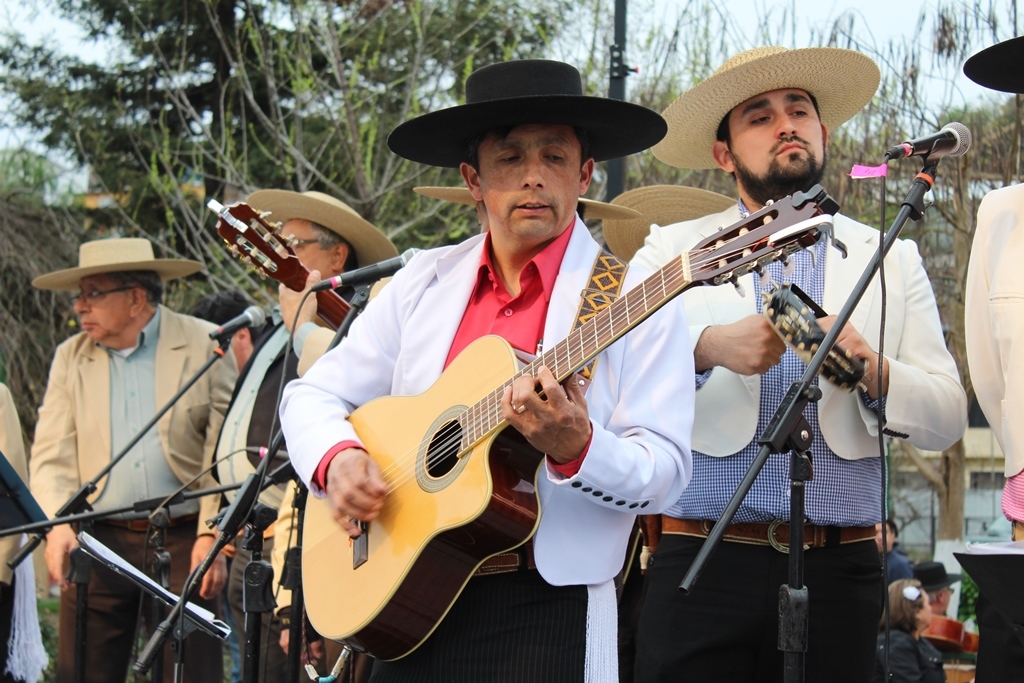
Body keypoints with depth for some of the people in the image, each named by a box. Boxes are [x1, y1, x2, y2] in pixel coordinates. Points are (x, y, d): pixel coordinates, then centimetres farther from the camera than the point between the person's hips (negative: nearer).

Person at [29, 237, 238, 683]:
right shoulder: (70, 358, 11)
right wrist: (57, 525, -11)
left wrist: (212, 536, -11)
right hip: (98, 545, 3)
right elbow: (51, 456, 6)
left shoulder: (206, 346, 0)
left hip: (183, 542, -3)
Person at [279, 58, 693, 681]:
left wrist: (575, 446, -29)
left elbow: (665, 472, -10)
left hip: (547, 609, -4)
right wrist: (337, 458, -7)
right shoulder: (424, 284, 8)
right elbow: (314, 396, 13)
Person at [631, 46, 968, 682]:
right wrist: (707, 347, -25)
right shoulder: (674, 248, 11)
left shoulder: (890, 260, 14)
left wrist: (875, 373, -14)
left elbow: (948, 419, 6)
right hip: (703, 564, -1)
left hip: (840, 570, 1)